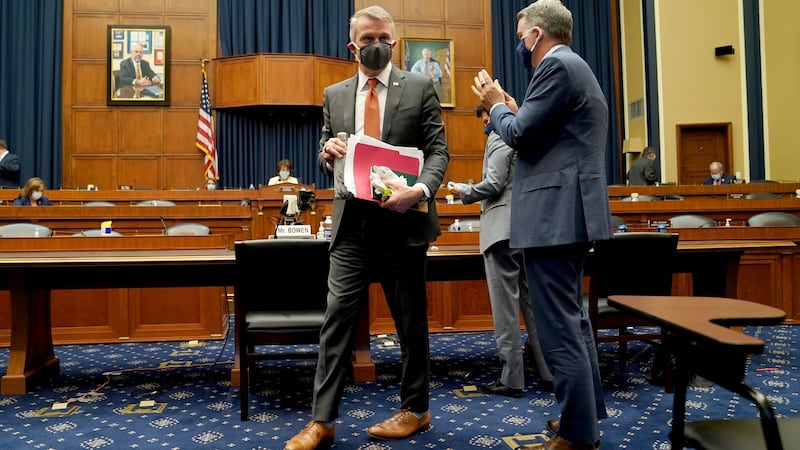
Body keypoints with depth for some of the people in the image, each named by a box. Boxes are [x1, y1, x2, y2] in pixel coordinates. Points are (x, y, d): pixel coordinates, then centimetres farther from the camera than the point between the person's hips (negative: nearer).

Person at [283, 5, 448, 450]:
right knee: (338, 317, 1)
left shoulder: (420, 87, 2)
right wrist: (327, 153, -8)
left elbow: (439, 151, -3)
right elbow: (328, 157, 17)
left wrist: (419, 190, -22)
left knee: (411, 321, 9)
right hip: (351, 221, 3)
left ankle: (415, 409, 27)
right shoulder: (334, 95, 12)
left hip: (402, 220, -2)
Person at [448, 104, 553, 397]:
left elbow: (493, 185, -15)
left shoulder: (500, 137, -7)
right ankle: (549, 372, 16)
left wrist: (462, 191, 0)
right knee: (532, 302, 12)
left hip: (503, 229, -8)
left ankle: (512, 379, 2)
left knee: (505, 307, -3)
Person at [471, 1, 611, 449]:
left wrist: (497, 105, 4)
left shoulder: (557, 65, -11)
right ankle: (589, 412, 32)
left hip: (556, 216, -11)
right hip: (569, 214, 11)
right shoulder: (574, 68, 22)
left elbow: (519, 134, -14)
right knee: (573, 319, 19)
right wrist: (513, 109, 20)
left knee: (559, 328, -6)